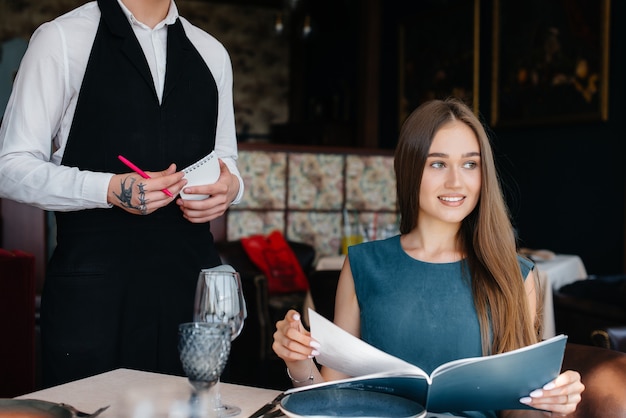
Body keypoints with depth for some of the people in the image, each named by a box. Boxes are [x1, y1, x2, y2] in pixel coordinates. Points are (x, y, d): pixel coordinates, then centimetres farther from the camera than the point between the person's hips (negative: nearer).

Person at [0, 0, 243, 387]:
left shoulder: (211, 53, 15)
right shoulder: (62, 39, 0)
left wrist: (230, 185, -2)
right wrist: (110, 189, -19)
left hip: (194, 283, 4)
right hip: (94, 286, -3)